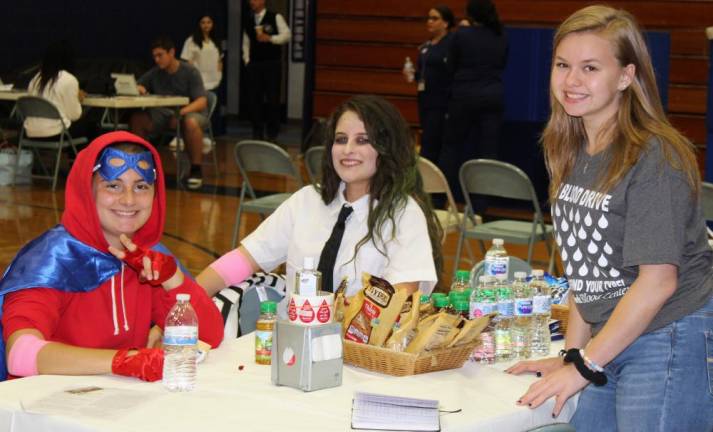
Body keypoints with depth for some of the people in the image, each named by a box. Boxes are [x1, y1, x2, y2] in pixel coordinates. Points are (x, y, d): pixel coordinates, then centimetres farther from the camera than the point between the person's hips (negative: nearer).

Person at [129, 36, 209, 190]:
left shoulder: (190, 72, -7)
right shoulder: (155, 73, 6)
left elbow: (202, 101, -16)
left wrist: (181, 113, -33)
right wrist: (139, 89, -15)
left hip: (192, 112, -4)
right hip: (164, 114, 4)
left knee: (191, 123, -40)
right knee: (137, 119, -21)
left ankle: (196, 170, -25)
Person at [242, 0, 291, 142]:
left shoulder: (275, 18, -2)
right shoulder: (248, 21, 13)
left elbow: (286, 35, -8)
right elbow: (246, 42, 16)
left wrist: (270, 38, -19)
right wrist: (246, 60, 6)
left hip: (272, 63, -4)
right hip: (254, 64, 4)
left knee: (273, 98, -2)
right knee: (254, 99, 4)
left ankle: (272, 133, 7)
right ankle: (257, 132, 13)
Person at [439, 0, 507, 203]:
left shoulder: (462, 35, -9)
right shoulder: (501, 38, 1)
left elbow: (451, 66, 2)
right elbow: (501, 66, 12)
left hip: (465, 95, -2)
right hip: (494, 96, 3)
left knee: (452, 144, 11)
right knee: (488, 150, 4)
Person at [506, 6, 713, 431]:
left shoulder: (655, 159, -17)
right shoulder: (572, 154, 6)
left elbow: (657, 281, -19)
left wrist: (583, 366, -16)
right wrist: (571, 354, 10)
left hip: (671, 345, -7)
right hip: (608, 341, 7)